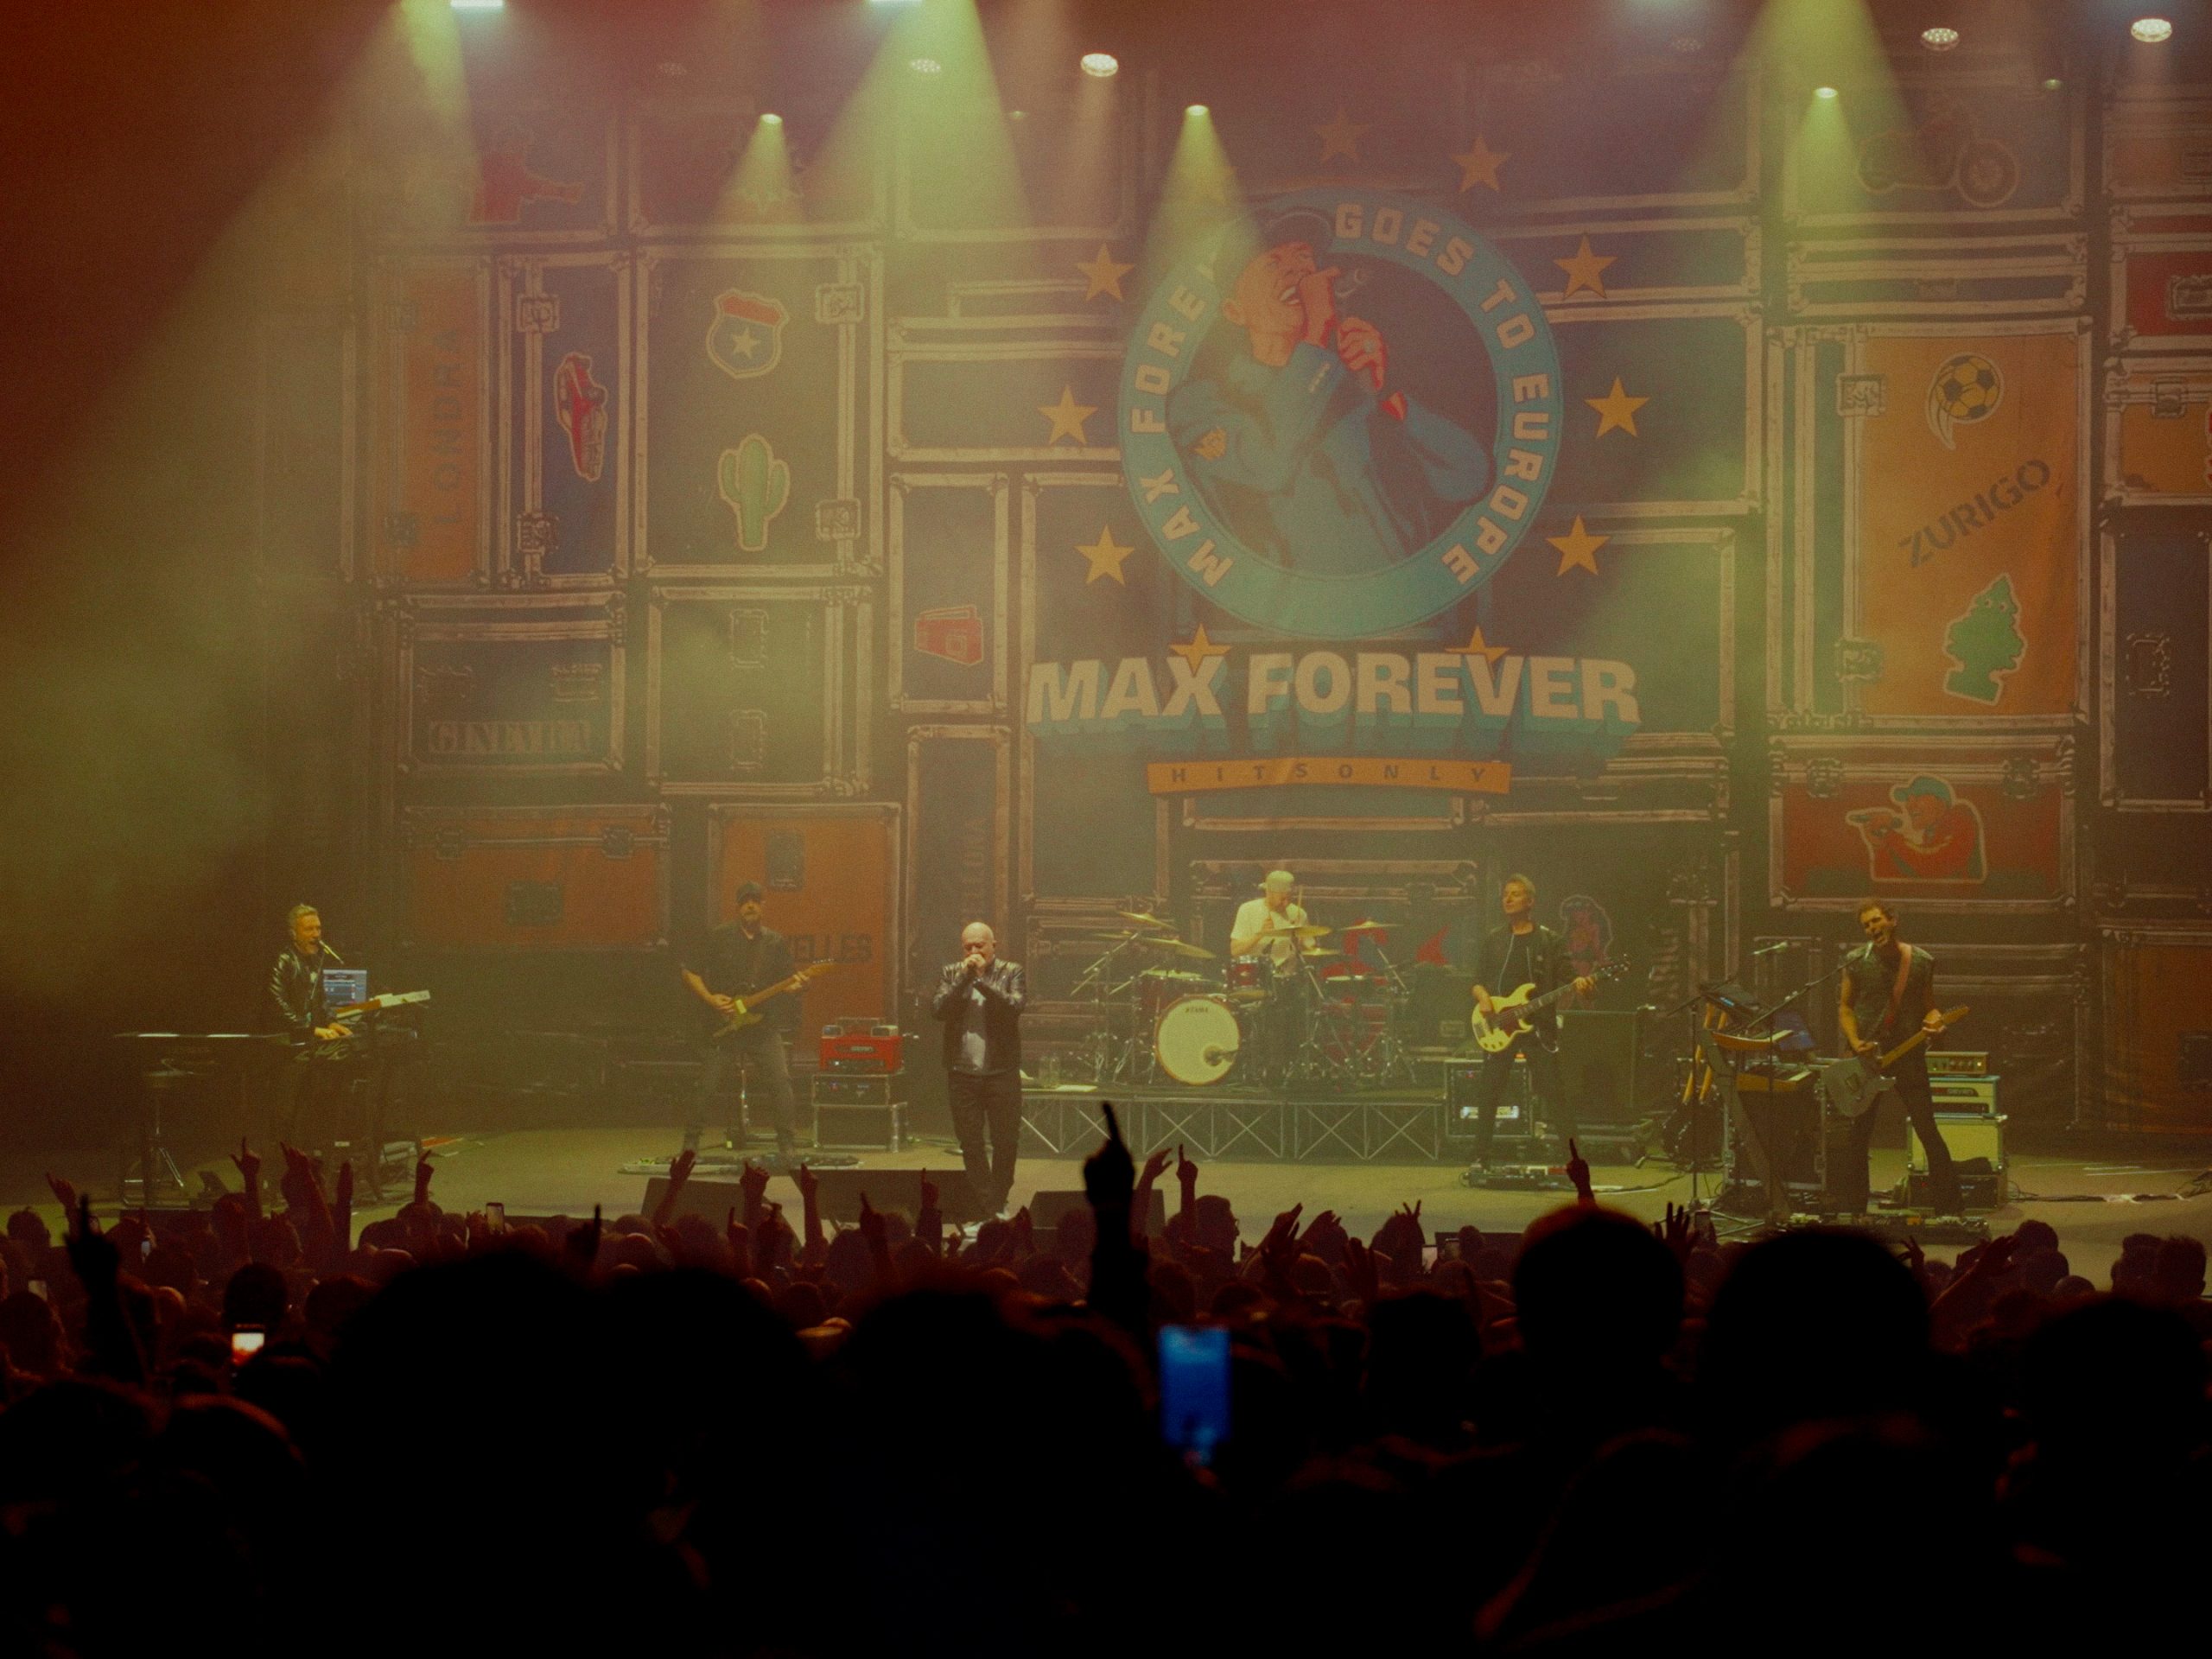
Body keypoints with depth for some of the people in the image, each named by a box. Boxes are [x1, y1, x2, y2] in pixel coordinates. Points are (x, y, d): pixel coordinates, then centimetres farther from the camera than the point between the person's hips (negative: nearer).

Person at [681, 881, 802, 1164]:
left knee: (780, 1083, -12)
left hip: (765, 1026, 1)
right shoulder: (720, 938, 1)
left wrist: (795, 985, -11)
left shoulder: (776, 943, 8)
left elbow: (786, 985, 12)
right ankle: (690, 1143, 16)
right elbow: (690, 973, 5)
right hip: (726, 1026, -1)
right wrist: (710, 998, -8)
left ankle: (787, 1146, -4)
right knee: (710, 1087, 0)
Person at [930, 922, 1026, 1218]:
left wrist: (980, 979, -18)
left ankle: (998, 1203, 19)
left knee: (1005, 1143, 2)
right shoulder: (952, 974, 8)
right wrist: (964, 978, -13)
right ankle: (988, 1210, 9)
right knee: (970, 1144, 2)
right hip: (963, 1073, 2)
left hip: (1001, 1072, -2)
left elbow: (1014, 1006, -15)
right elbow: (939, 1010, -6)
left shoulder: (1011, 972, 2)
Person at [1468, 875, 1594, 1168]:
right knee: (1489, 1093, 1)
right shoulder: (1493, 940, 12)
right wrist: (1483, 998, -10)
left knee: (1554, 1093, -7)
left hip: (1538, 1026, -2)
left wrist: (1579, 983, -24)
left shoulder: (1549, 941, 5)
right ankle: (1481, 1159, 9)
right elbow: (1479, 979, 12)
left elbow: (1567, 976, 0)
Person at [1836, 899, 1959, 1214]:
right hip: (1867, 1056, 0)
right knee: (1857, 1135, 2)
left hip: (1909, 1055, 0)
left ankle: (1949, 1208, 3)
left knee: (1928, 1130, -4)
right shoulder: (1856, 962, 0)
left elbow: (1928, 1007, 10)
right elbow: (1845, 1007, 6)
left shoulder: (1922, 962, 2)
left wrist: (1933, 1019, -13)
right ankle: (1850, 1210, 11)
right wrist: (1855, 1042, -9)